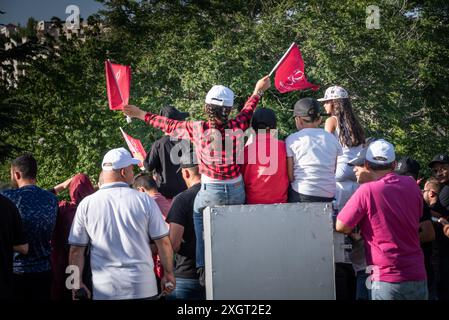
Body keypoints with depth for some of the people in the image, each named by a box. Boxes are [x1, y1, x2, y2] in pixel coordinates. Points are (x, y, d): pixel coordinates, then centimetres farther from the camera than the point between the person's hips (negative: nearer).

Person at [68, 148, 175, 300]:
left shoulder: (86, 204, 0)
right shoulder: (144, 200, -3)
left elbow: (76, 250, 1)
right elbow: (164, 242, 0)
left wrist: (76, 283, 8)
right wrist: (168, 273, 12)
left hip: (104, 291, 1)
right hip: (143, 288, -1)